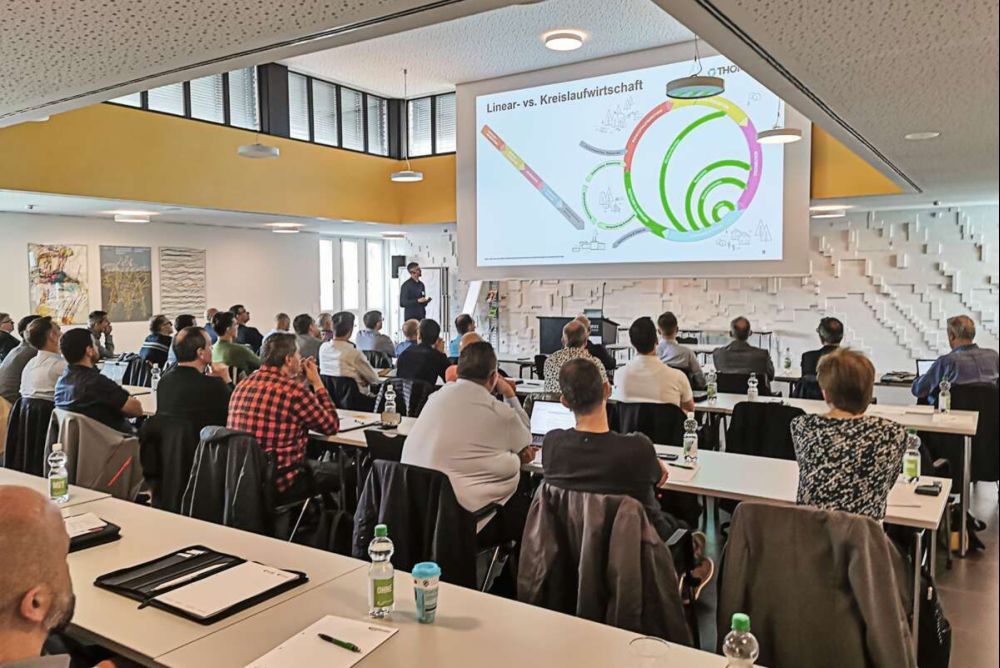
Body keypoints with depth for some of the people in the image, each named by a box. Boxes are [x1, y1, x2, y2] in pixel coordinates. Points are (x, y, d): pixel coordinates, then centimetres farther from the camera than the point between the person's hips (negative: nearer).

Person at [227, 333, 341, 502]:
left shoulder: (242, 386, 3)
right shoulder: (294, 390, -19)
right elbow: (332, 426, -6)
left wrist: (297, 378, 16)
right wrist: (317, 382, 2)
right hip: (280, 485, -8)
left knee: (313, 463, 29)